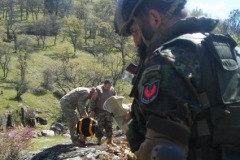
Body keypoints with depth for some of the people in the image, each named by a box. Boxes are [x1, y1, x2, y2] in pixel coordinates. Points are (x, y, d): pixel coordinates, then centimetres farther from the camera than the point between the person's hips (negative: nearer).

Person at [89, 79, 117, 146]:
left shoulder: (112, 90, 2)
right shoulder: (98, 89, -12)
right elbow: (93, 100, -12)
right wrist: (92, 110, -16)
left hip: (108, 111, 4)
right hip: (99, 111, -4)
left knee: (109, 126, 5)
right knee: (99, 126, 0)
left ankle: (110, 140, 12)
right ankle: (99, 140, 9)